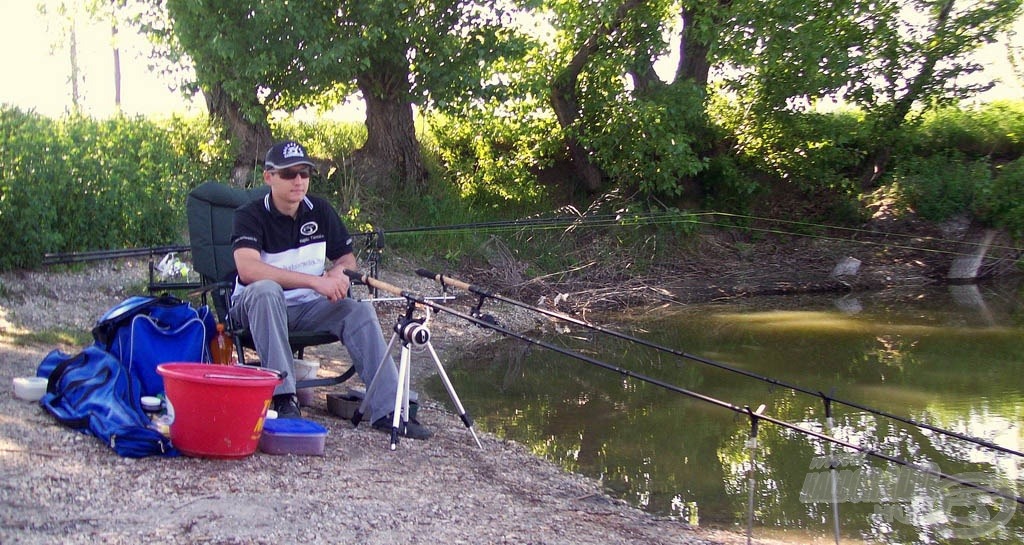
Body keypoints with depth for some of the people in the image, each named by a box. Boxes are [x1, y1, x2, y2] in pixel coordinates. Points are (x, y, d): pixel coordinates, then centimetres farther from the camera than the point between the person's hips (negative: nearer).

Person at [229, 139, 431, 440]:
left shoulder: (320, 211, 3)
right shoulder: (250, 215, -13)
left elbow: (348, 259, 13)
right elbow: (247, 268, -31)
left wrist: (338, 273, -15)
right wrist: (315, 281, -35)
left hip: (307, 308, 5)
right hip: (257, 308, -4)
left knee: (361, 310, -20)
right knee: (265, 290, -37)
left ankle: (388, 410, -23)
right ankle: (283, 398, -37)